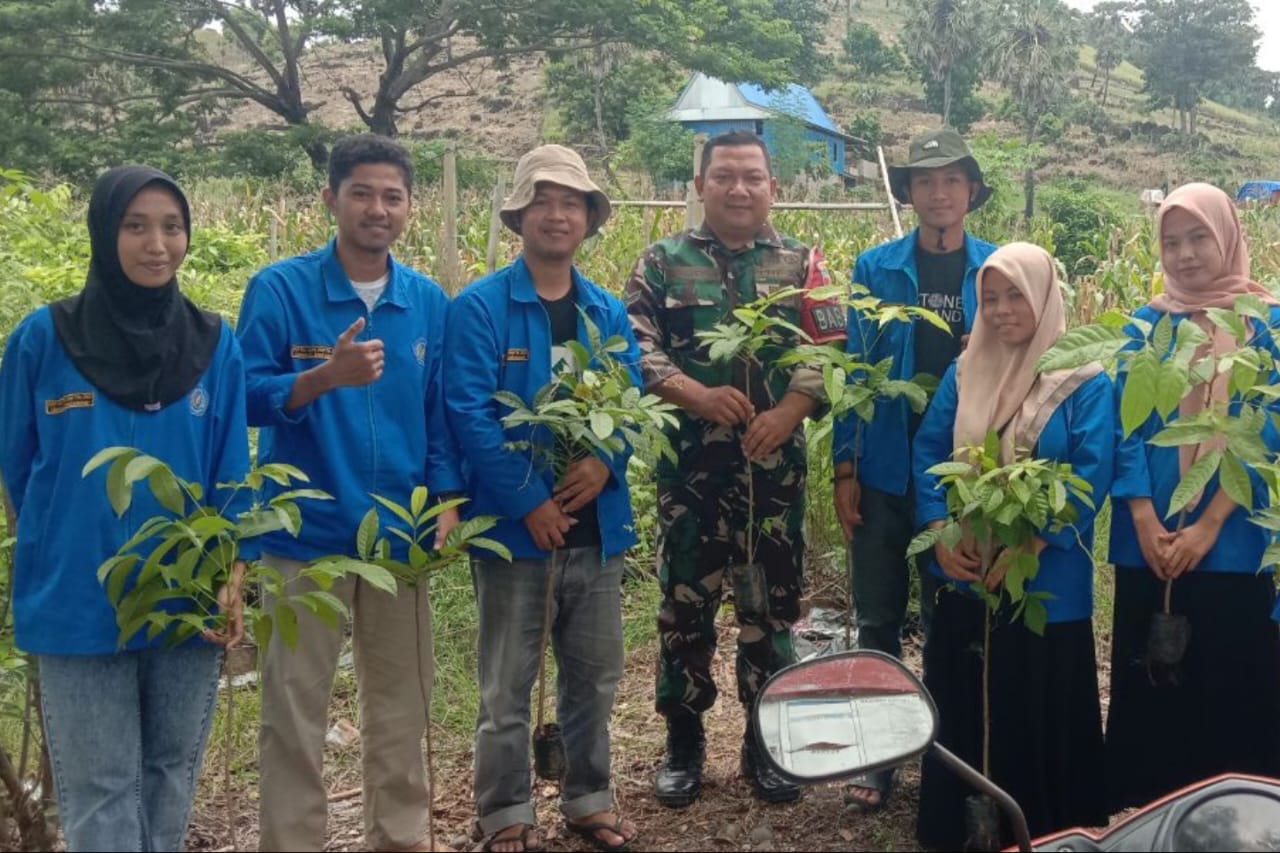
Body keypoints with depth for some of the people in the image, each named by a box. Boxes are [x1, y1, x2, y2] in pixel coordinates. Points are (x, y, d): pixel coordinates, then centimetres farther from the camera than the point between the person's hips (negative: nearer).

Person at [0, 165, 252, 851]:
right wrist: (63, 552, 12)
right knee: (101, 795, 4)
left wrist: (232, 583, -5)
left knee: (170, 779, 15)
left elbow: (231, 476, 3)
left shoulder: (215, 344, 0)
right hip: (79, 609, -2)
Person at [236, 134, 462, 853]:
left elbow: (440, 413, 10)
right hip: (306, 530, -3)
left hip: (400, 532, 4)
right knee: (296, 710, 4)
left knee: (402, 702, 14)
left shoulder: (430, 302, 6)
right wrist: (327, 375, -27)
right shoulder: (280, 288, -6)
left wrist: (447, 503, 1)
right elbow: (249, 397, -11)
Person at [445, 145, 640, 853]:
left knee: (595, 675, 15)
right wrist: (530, 502, -18)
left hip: (595, 524, 5)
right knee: (507, 684, 6)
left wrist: (605, 461, -14)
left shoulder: (607, 312, 9)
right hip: (514, 524, -4)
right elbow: (470, 414, -15)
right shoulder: (479, 307, -8)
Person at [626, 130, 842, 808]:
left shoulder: (801, 264, 8)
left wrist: (788, 412, -15)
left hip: (776, 465, 1)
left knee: (773, 602, 9)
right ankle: (683, 739, 20)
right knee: (685, 600, 6)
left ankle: (766, 740, 22)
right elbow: (636, 346, -4)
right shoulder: (663, 262, 4)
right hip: (690, 463, -1)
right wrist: (698, 395, -19)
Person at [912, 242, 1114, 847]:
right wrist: (940, 535, -10)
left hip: (1047, 582, -4)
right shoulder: (964, 373, 8)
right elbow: (928, 452, 5)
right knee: (960, 706, 12)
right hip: (965, 575, 4)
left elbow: (1091, 474, -13)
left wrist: (1026, 547, -21)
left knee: (1043, 711, 5)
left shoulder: (1085, 380, -5)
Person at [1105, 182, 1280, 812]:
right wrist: (1146, 524, -10)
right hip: (1149, 544, 2)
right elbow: (1126, 427, 2)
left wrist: (1207, 525, -14)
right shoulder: (1146, 325, 7)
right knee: (1147, 682, 9)